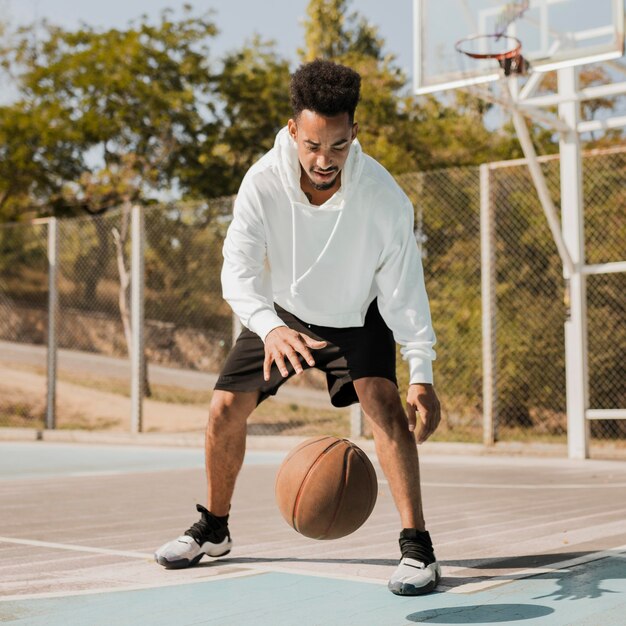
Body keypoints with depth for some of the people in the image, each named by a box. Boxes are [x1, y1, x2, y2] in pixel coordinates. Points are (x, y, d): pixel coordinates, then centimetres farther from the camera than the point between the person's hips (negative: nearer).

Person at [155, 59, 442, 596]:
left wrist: (422, 375, -30)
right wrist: (269, 328, -53)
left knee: (382, 398, -26)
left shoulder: (384, 196, -31)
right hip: (281, 312, 2)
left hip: (357, 316, -2)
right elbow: (239, 270, -33)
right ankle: (213, 529, 25)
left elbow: (403, 287, -24)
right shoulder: (263, 182, -29)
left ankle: (417, 547, -20)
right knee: (225, 408, 1)